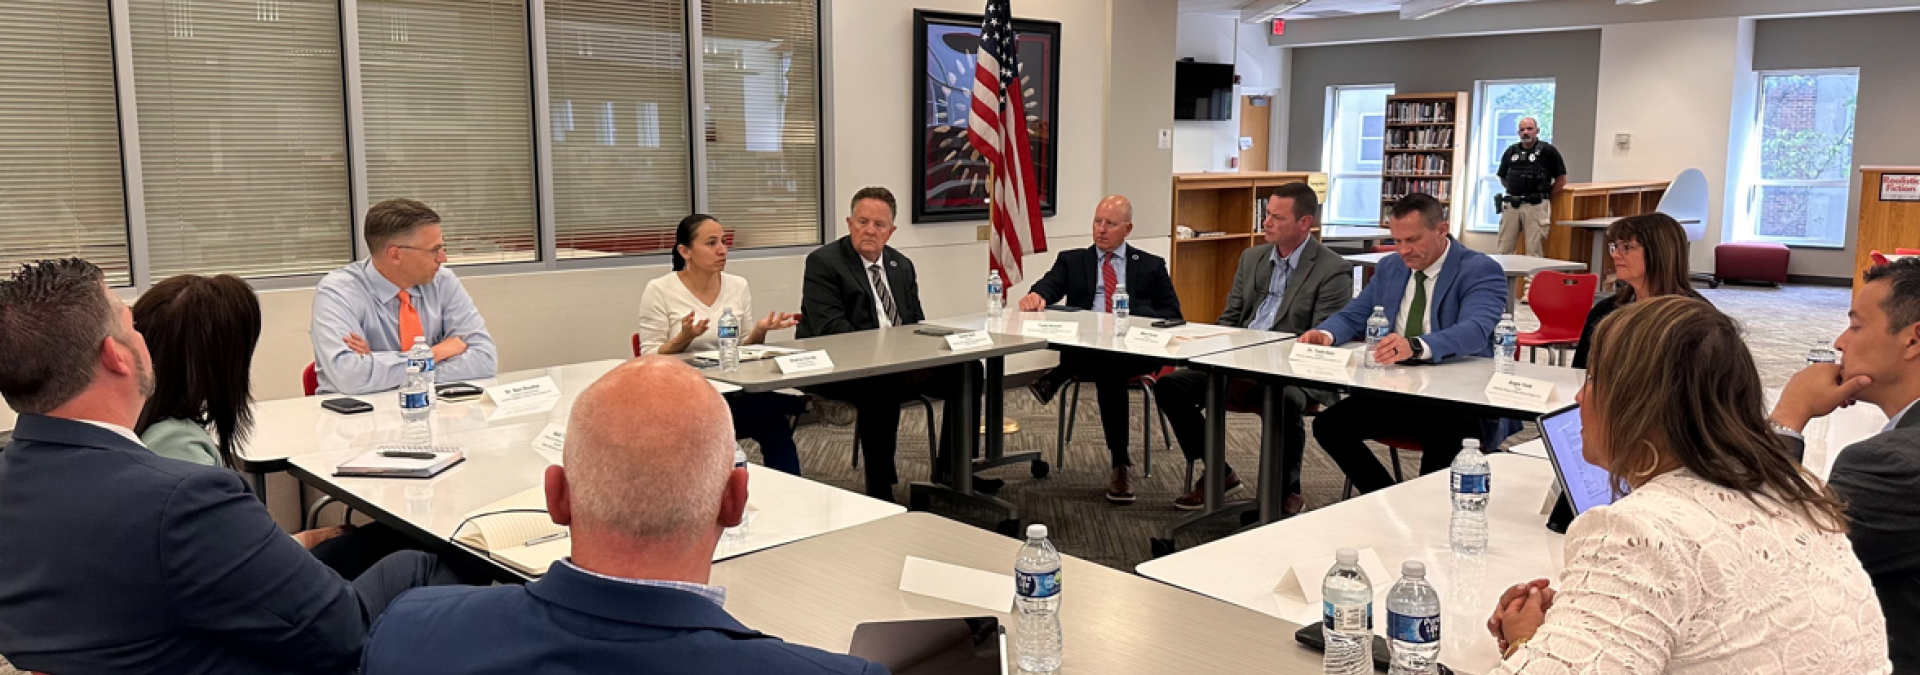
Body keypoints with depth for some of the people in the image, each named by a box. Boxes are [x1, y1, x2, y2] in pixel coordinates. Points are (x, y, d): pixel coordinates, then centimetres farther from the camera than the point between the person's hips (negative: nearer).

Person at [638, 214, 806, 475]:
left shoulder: (738, 286, 8)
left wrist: (760, 331, -8)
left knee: (774, 423, -30)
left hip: (736, 393, 4)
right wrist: (685, 337, -21)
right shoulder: (659, 291, -4)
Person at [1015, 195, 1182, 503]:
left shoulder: (1151, 266, 21)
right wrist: (1037, 296, -25)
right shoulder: (1072, 260, 22)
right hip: (1084, 348, 0)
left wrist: (1134, 317, -10)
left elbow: (1172, 314, 10)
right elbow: (1050, 286, 1)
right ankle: (1121, 463, -30)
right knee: (1110, 367, -36)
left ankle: (1056, 378, -24)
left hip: (1137, 352, 0)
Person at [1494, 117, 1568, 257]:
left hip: (1536, 205, -4)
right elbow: (1502, 178, 21)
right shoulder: (1511, 151, 11)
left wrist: (1545, 196, 0)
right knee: (1504, 249, 6)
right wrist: (1514, 191, 9)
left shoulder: (1548, 150, -1)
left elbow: (1561, 179, 2)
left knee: (1534, 251, -2)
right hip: (1511, 205, 4)